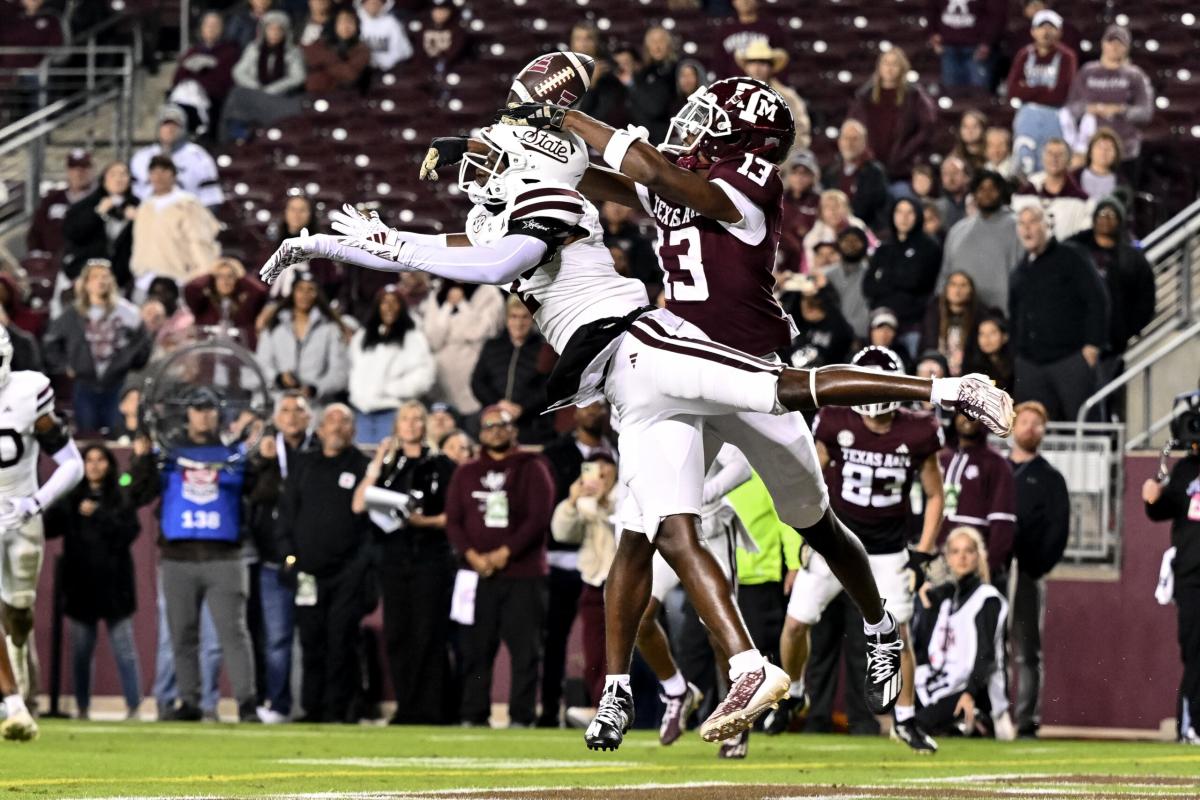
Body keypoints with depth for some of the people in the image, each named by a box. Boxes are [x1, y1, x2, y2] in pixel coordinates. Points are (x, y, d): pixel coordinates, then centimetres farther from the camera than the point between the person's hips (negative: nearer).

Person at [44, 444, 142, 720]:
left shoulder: (121, 499, 6)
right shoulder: (70, 500, 10)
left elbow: (130, 531, -8)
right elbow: (47, 527, -2)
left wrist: (97, 515, -14)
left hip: (114, 583, -2)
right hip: (81, 585, 2)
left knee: (124, 649, -4)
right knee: (81, 651, 5)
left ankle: (133, 707, -4)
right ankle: (82, 707, 12)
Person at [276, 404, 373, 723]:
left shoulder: (363, 466, 4)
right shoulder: (303, 466, 15)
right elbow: (286, 513, 15)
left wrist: (365, 562, -7)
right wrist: (289, 555, 3)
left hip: (348, 573, -3)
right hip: (308, 572, 3)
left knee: (341, 642, -7)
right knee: (311, 642, 4)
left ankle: (339, 709, -4)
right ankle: (312, 710, 10)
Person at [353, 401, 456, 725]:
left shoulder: (441, 466, 3)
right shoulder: (387, 465, 13)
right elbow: (359, 504, 1)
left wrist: (426, 521, -16)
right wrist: (377, 464, -3)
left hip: (431, 557, -4)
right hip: (394, 558, 4)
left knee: (428, 636, -8)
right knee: (396, 634, 2)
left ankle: (429, 710, -7)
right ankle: (406, 707, 7)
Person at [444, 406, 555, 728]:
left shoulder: (532, 469, 4)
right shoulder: (466, 473, 15)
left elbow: (539, 518, -6)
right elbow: (453, 521, 8)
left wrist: (505, 553, -12)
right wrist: (472, 556, -9)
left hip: (523, 575, -3)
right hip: (478, 575, 3)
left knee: (525, 650, -6)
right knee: (476, 650, 2)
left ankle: (521, 717, -6)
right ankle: (473, 717, 4)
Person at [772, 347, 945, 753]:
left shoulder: (917, 434, -9)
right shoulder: (835, 425, -10)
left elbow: (934, 496, 2)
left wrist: (923, 553, -4)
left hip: (887, 550, 0)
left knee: (896, 632, -5)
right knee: (796, 623, -3)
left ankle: (906, 720, 10)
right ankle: (792, 694, 24)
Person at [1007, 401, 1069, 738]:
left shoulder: (1049, 478, 8)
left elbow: (1058, 529, -1)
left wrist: (1036, 568, -13)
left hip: (1027, 575, -3)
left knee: (1026, 652, -4)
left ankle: (1027, 722, -5)